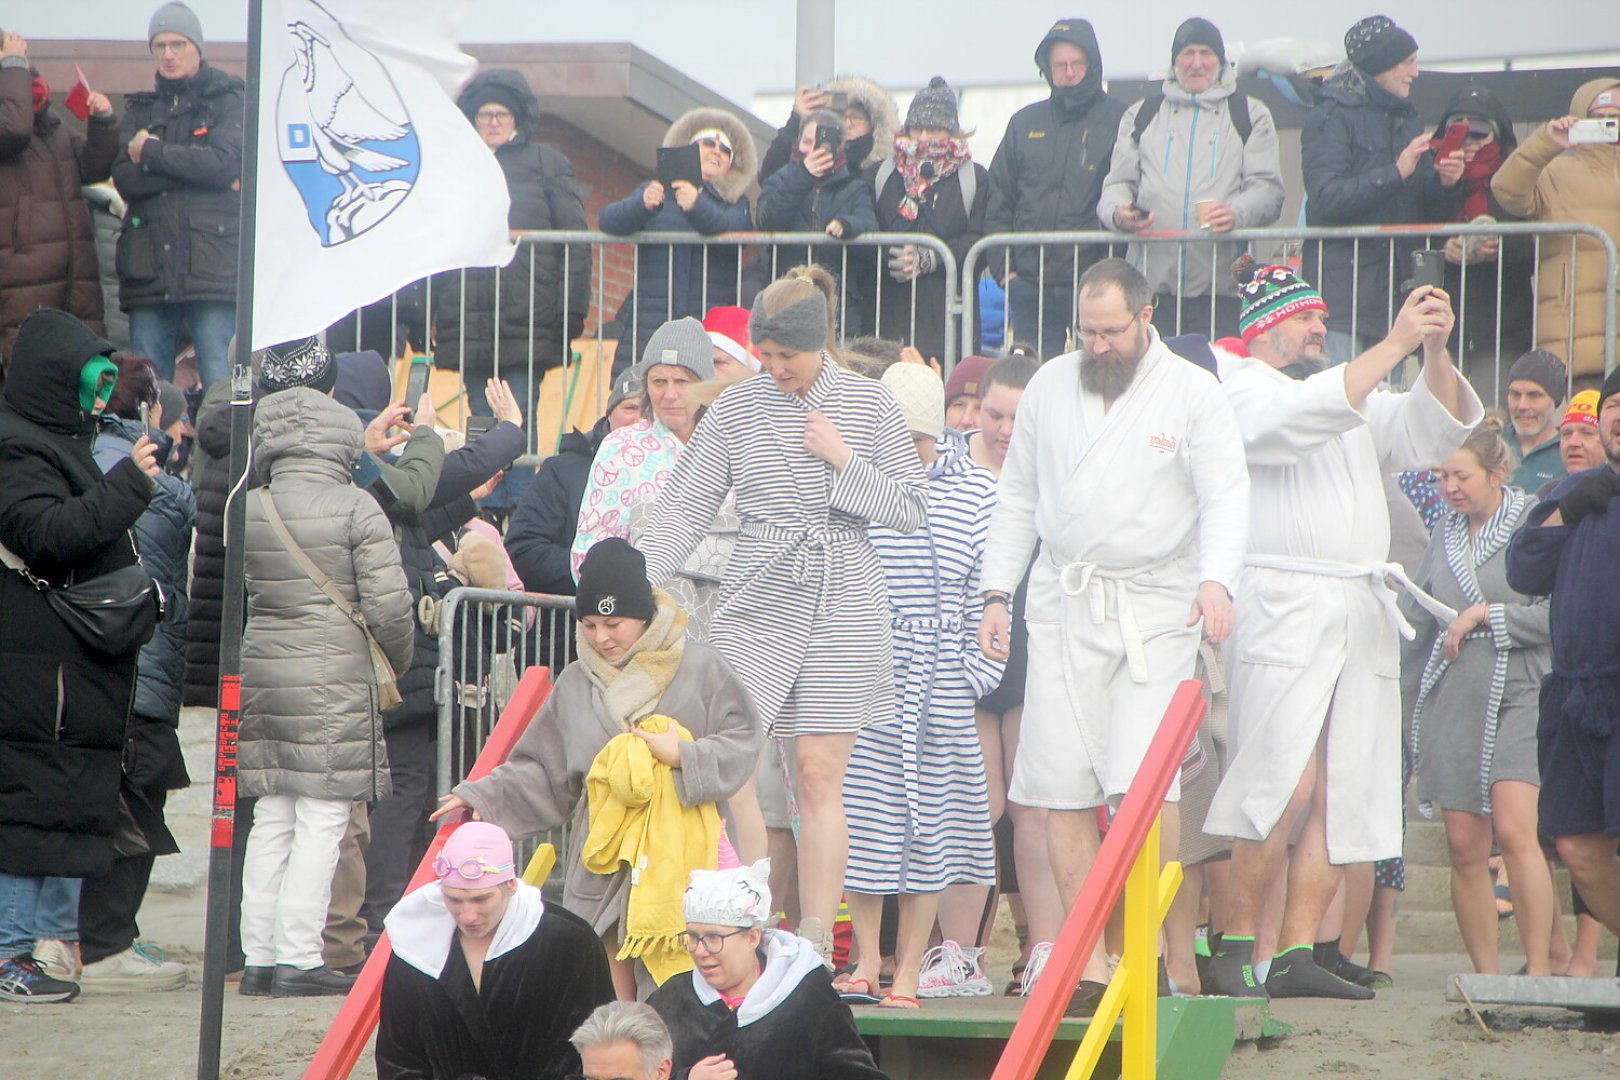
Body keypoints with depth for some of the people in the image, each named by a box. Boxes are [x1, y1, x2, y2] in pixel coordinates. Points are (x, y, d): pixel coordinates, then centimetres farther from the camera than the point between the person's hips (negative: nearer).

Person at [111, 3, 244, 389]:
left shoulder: (227, 99, 7)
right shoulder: (140, 107, 18)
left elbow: (224, 162, -10)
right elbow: (125, 180, 3)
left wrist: (151, 153, -2)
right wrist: (194, 169, -8)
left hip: (212, 266, -4)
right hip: (151, 267, 4)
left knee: (220, 387, -9)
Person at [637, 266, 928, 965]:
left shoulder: (868, 405, 2)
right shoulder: (734, 411, 3)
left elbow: (910, 510, 4)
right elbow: (682, 512, 4)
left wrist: (844, 461, -8)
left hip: (842, 607, -1)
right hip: (756, 604, 1)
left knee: (819, 775, -2)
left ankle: (816, 943, 3)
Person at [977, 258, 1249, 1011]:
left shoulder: (1193, 394, 1)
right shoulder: (1050, 386, 12)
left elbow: (1225, 497, -5)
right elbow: (1017, 498, 19)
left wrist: (1216, 581, -21)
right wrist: (997, 592, 12)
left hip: (1156, 608, -3)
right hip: (1062, 603, 4)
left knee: (1143, 782, -16)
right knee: (1062, 788, -2)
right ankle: (1085, 956, 1)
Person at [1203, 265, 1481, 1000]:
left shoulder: (1359, 398, 25)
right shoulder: (1242, 390, 3)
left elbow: (1431, 433, 13)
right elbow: (1307, 416, -17)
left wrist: (1436, 352, -2)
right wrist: (1395, 345, -17)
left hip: (1362, 610, 7)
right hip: (1283, 604, -7)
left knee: (1345, 793, 0)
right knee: (1284, 784, -15)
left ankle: (1297, 952, 1)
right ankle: (1235, 946, -7)